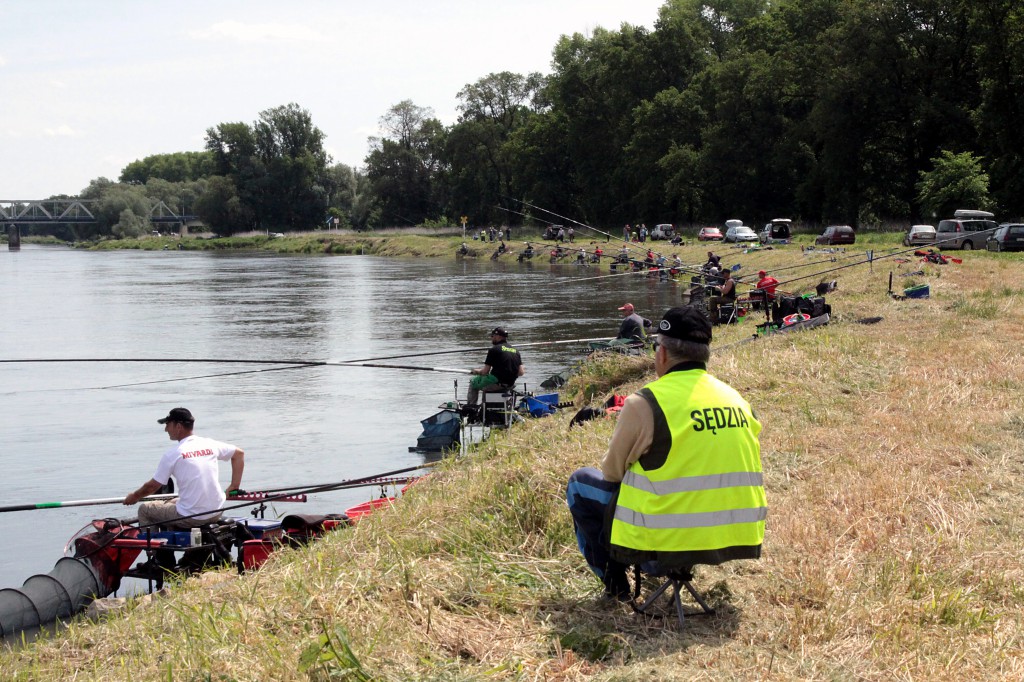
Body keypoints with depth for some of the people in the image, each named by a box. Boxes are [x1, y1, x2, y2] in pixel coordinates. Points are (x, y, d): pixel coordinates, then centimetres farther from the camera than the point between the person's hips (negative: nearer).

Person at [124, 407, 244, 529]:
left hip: (191, 518, -6)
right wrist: (234, 486, 17)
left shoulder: (172, 455, -10)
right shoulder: (210, 444, 3)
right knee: (172, 502, 34)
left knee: (144, 509, 15)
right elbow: (239, 453, 16)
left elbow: (152, 486, -1)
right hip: (216, 514, 6)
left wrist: (134, 497, 18)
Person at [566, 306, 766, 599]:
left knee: (581, 482, 17)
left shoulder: (644, 403, -13)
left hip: (665, 544, -6)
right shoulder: (736, 398, 5)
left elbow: (612, 472, -1)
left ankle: (614, 580, 14)